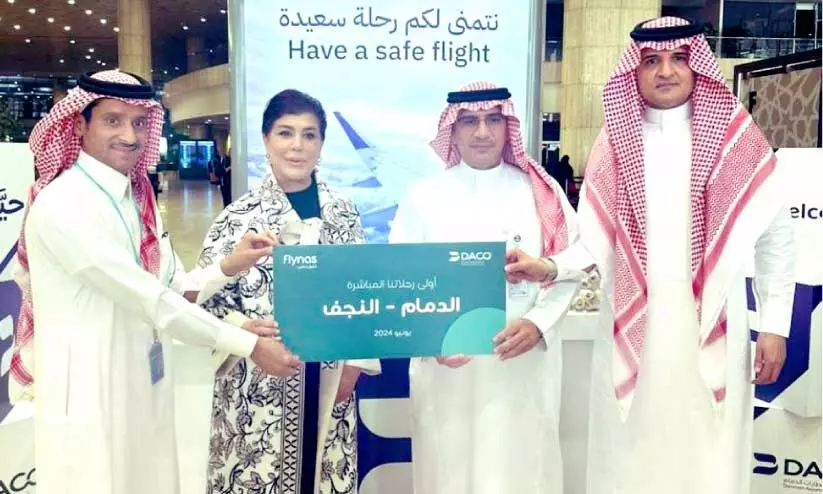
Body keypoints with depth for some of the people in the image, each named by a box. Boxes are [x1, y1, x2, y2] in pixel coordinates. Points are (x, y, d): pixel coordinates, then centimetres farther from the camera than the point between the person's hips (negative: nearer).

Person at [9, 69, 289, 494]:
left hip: (144, 386, 8)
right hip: (89, 395, -7)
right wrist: (250, 345, -19)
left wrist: (228, 268, -11)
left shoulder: (138, 196, 7)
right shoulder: (62, 205, -19)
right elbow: (148, 300, -22)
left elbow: (172, 287, 5)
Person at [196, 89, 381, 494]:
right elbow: (208, 300, -5)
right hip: (258, 383, -2)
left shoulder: (344, 213, 3)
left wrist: (354, 364, 2)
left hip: (329, 382, 3)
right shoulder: (239, 217, -7)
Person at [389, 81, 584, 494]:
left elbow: (569, 271, 2)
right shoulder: (424, 196, 1)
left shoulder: (542, 193, 3)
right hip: (446, 366, 0)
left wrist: (538, 324, -14)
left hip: (524, 363, 1)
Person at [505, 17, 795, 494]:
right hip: (633, 324, 1)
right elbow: (597, 241, 4)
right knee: (632, 452, 6)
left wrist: (776, 325, 1)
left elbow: (776, 235, 5)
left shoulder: (736, 137, 2)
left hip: (711, 324, -1)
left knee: (708, 454, 4)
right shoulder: (615, 143, 6)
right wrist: (550, 267, -13)